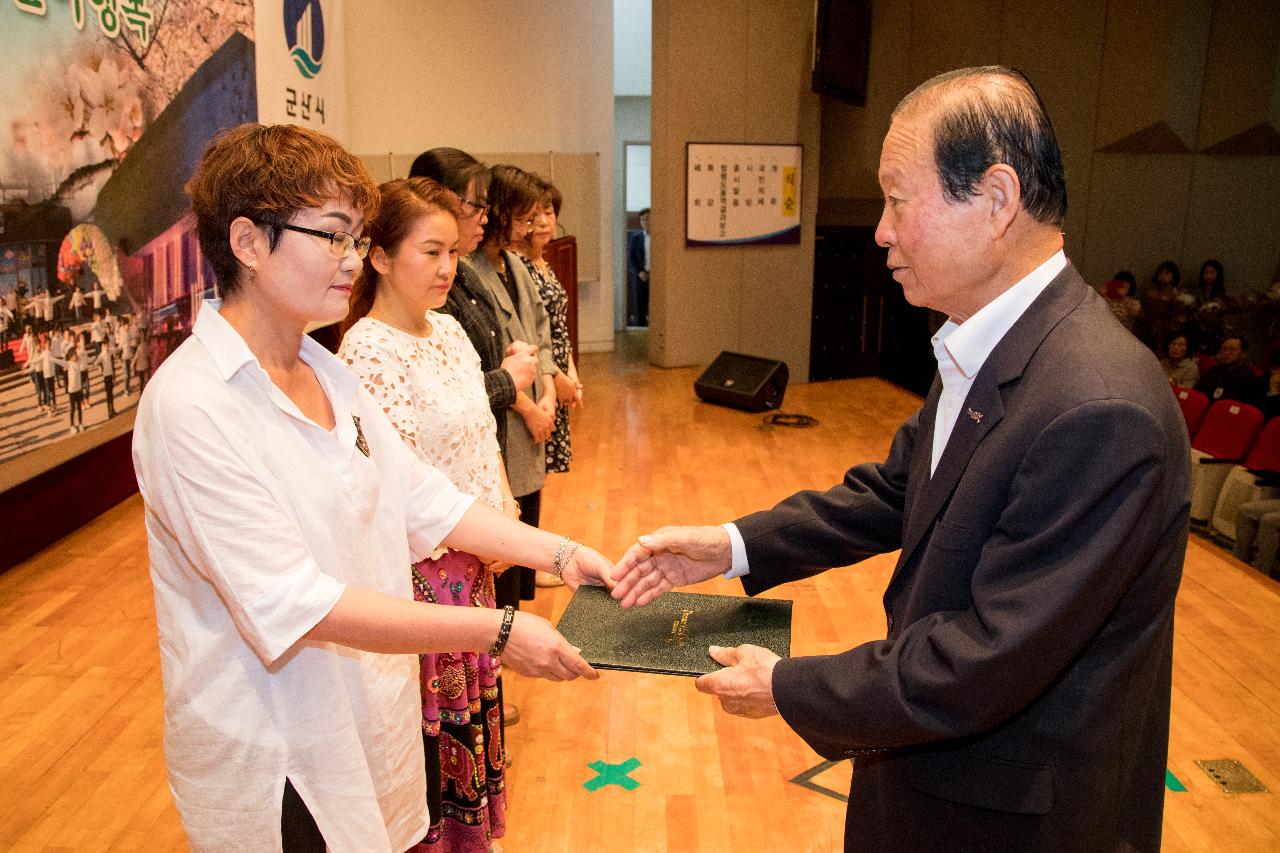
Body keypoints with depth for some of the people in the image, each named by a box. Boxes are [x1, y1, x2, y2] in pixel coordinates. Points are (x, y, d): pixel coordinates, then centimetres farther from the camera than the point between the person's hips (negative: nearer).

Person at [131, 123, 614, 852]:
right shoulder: (191, 404, -22)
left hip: (369, 709, 7)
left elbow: (423, 499, 4)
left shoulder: (328, 374, 5)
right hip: (277, 756, -7)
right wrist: (497, 633, -27)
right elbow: (294, 602, -26)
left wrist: (561, 554, -7)